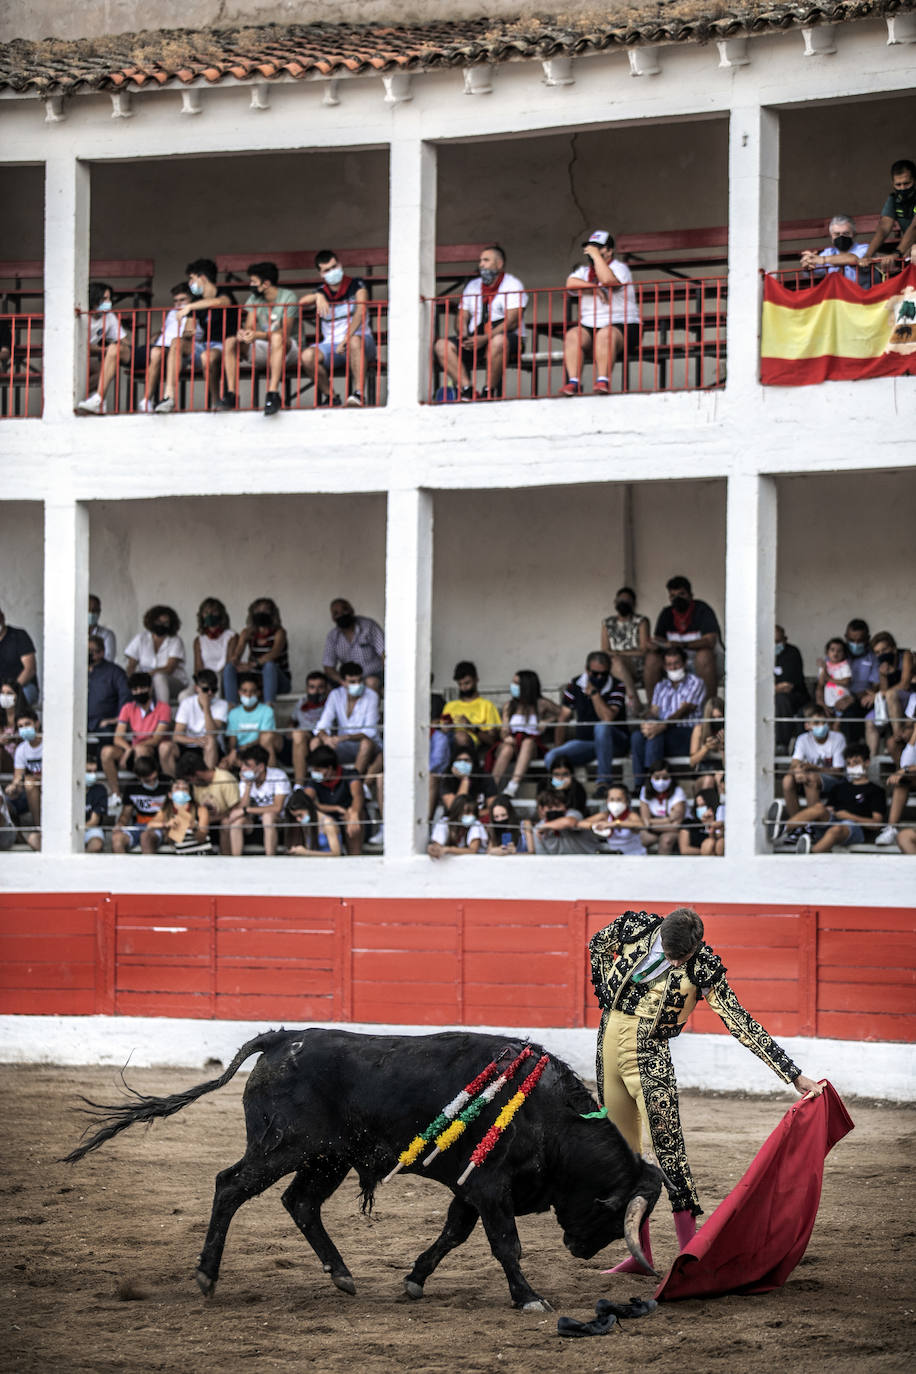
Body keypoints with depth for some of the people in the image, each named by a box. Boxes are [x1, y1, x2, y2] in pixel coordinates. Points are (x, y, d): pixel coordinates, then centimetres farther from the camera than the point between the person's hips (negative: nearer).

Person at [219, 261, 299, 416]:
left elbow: (285, 331, -21)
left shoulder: (288, 297, -11)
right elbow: (249, 326, 0)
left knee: (277, 338, -40)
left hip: (287, 349, -6)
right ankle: (231, 394, -24)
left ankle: (273, 393, -46)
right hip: (262, 352, 6)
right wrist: (243, 333, -27)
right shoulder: (254, 299, 8)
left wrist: (257, 335, -36)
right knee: (230, 342, -16)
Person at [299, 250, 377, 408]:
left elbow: (361, 311, -14)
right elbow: (301, 301, -5)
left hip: (361, 339, -3)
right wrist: (318, 296, -26)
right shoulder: (321, 292, 12)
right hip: (331, 345, 3)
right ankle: (329, 397, -9)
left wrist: (346, 340, -26)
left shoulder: (356, 285, 1)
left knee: (355, 341, -41)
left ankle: (359, 393, -43)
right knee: (307, 357, -27)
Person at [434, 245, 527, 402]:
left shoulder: (512, 284, 2)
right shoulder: (472, 286, 22)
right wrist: (463, 336, -7)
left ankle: (490, 392, -28)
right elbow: (462, 317, 18)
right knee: (442, 345, -18)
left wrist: (485, 339, -22)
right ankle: (467, 390, -29)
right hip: (475, 340, 6)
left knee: (498, 341, -42)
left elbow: (512, 321, -11)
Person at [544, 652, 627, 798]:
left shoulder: (617, 687, -8)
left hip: (615, 741, -3)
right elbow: (563, 720, 6)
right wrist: (558, 747, -4)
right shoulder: (574, 686, 2)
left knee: (601, 727, -39)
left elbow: (607, 718, -24)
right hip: (584, 742, 3)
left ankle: (604, 781, -34)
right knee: (552, 757, -25)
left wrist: (593, 691, -20)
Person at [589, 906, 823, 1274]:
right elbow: (598, 945, 18)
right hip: (608, 1040, 4)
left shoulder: (703, 968, -12)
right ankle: (640, 1253, 16)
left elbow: (742, 1024, -11)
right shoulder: (635, 926, -5)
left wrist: (794, 1076, -14)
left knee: (667, 1147, -15)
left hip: (650, 1054, -4)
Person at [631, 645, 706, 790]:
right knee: (637, 735, -27)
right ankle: (639, 785, -32)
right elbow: (653, 711, 14)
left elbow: (683, 711, -9)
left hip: (686, 732, -5)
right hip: (664, 730, 5)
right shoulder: (661, 686, 25)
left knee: (655, 736, -35)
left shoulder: (694, 683, 5)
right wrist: (648, 723, -13)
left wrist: (662, 726, -26)